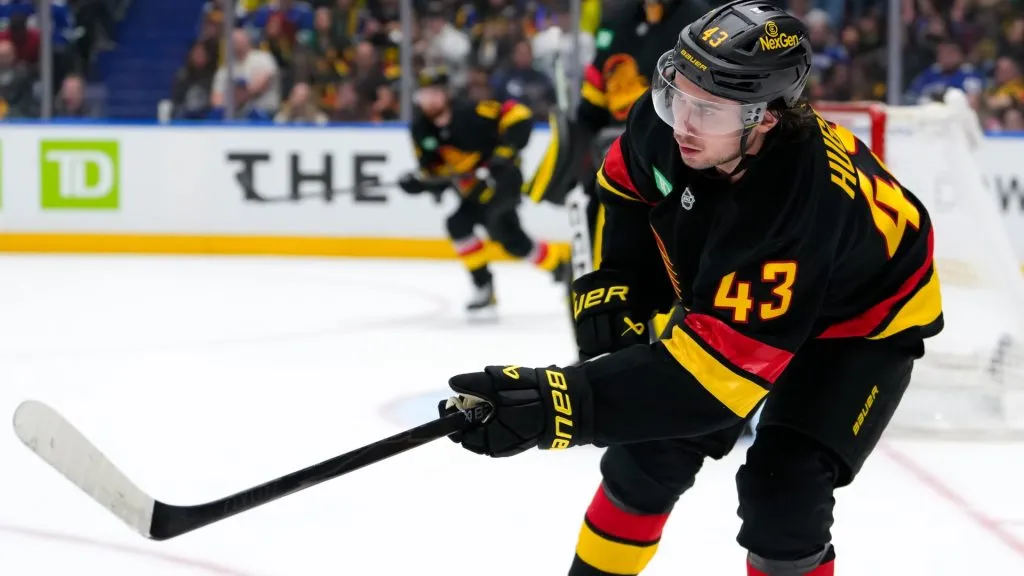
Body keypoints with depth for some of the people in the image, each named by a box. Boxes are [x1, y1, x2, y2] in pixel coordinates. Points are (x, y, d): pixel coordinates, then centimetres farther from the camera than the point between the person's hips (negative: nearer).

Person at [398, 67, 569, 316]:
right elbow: (434, 170, 3)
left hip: (502, 178, -8)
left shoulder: (470, 112, -24)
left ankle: (484, 287, -12)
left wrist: (506, 150, -31)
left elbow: (518, 116, -24)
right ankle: (562, 269, 32)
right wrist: (420, 182, -18)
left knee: (460, 223, -24)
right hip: (472, 188, 8)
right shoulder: (421, 130, -4)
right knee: (515, 243, 11)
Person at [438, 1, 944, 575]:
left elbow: (716, 364, -48)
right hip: (736, 291, 6)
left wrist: (562, 403, -55)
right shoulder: (666, 120, -25)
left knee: (782, 494, -20)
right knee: (654, 444, 4)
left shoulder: (800, 208, -45)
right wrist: (614, 287, -11)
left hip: (858, 319, -6)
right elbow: (628, 186, 1)